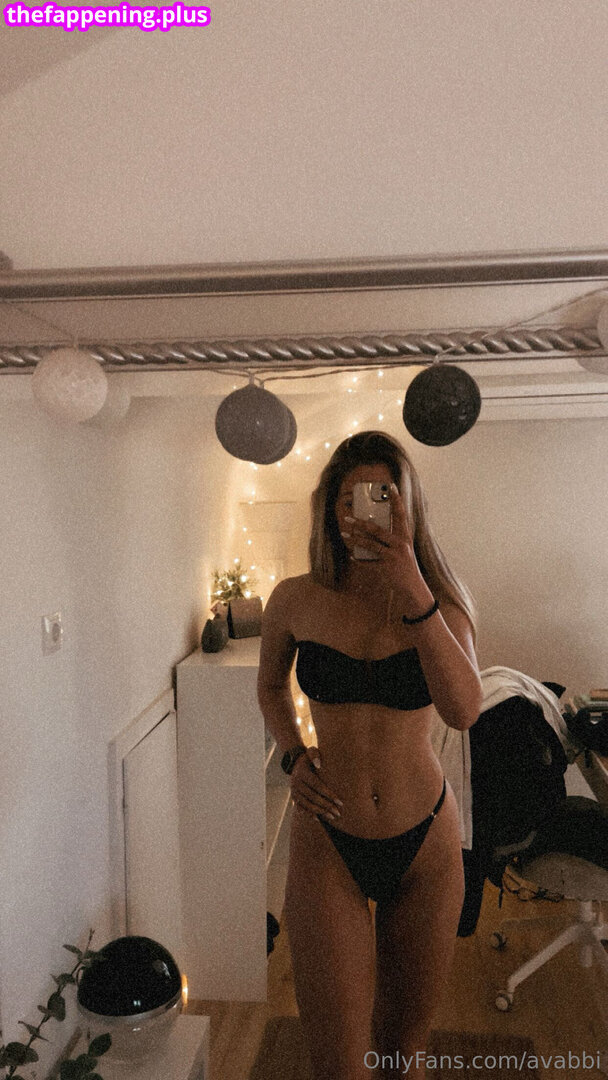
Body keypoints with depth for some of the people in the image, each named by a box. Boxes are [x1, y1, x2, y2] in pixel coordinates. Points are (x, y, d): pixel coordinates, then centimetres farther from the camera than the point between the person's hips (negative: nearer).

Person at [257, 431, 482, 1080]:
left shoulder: (440, 600, -6)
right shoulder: (295, 600, -5)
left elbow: (463, 711, -24)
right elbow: (270, 686, 14)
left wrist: (414, 592, -31)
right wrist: (292, 755, -4)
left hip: (425, 843, 1)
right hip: (328, 843, 0)